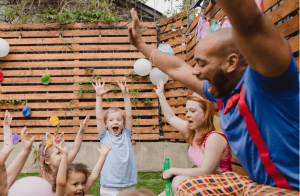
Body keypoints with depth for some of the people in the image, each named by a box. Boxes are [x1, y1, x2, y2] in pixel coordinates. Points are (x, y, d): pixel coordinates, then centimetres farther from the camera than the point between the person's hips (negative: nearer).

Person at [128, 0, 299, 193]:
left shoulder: (261, 82, -21)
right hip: (257, 183, 9)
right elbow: (177, 68, 17)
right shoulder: (223, 93, 5)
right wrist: (140, 44, 26)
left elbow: (250, 22, -40)